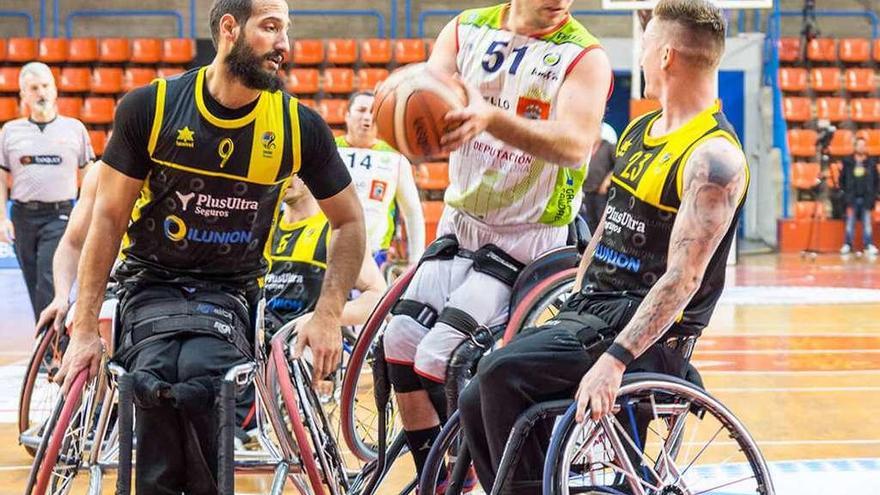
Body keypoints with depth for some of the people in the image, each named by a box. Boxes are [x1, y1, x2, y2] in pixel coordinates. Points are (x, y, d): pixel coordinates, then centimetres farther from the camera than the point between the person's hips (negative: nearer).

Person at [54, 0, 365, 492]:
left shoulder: (300, 127, -4)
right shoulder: (151, 107, -6)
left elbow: (350, 222, 9)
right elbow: (109, 218, 1)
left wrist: (328, 316, -3)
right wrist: (84, 330, -2)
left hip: (231, 291, 1)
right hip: (152, 285, 0)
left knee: (195, 381, -32)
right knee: (161, 381, -33)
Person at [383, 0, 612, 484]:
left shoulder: (584, 56, -14)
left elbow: (575, 144, -30)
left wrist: (492, 118, -48)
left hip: (527, 239, -6)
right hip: (461, 223, 6)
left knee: (438, 357, -17)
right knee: (400, 342, -1)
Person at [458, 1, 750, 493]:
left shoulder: (712, 156, -16)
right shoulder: (639, 130, 14)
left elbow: (683, 279, -24)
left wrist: (615, 359, -32)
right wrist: (566, 306, 18)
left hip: (648, 333, -9)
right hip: (591, 311, 9)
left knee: (504, 373, -27)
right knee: (477, 405, 2)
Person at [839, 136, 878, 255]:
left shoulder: (871, 162, 5)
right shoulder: (848, 162, 4)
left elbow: (875, 181, 9)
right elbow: (842, 179, 8)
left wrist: (873, 194, 1)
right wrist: (844, 192, 0)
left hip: (866, 198, 0)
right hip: (852, 198, 0)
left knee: (867, 222, 1)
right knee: (850, 222, 1)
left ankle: (869, 245, 4)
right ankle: (847, 245, 6)